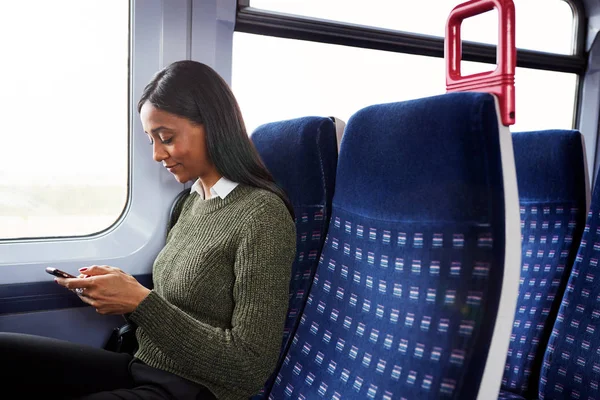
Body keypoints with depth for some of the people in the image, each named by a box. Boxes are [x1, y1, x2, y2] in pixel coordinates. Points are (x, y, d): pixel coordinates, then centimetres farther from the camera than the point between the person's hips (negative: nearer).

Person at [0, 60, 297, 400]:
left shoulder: (263, 215, -17)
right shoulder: (193, 201, 9)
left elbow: (252, 369, -19)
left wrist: (141, 302, -19)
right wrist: (123, 288, -5)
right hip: (142, 367, 7)